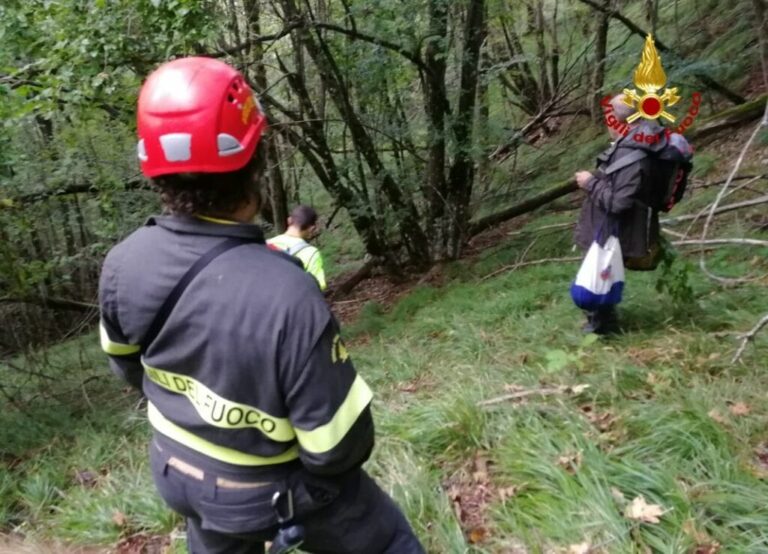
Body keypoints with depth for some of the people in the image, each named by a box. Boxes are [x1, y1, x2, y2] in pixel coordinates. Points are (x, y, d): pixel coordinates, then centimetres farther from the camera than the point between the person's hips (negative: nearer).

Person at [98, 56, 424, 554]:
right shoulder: (286, 295, -38)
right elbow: (339, 446, -29)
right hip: (281, 488, -5)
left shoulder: (122, 265, -18)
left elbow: (127, 363, 2)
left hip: (180, 475, 6)